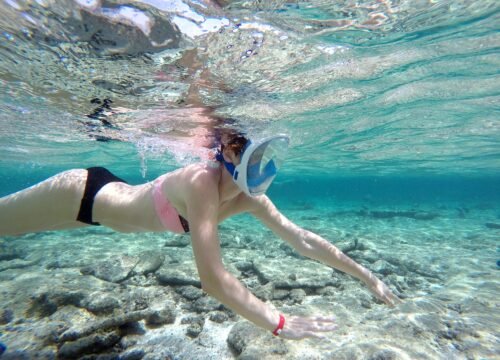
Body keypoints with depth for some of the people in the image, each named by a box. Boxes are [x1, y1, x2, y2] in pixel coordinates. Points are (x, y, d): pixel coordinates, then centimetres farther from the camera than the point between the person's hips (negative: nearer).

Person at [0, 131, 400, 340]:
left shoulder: (249, 199, -17)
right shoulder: (202, 181, -41)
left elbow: (303, 239, -15)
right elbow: (212, 278, -44)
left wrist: (367, 276, -12)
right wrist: (280, 323, -40)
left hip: (113, 194, 6)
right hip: (82, 191, -6)